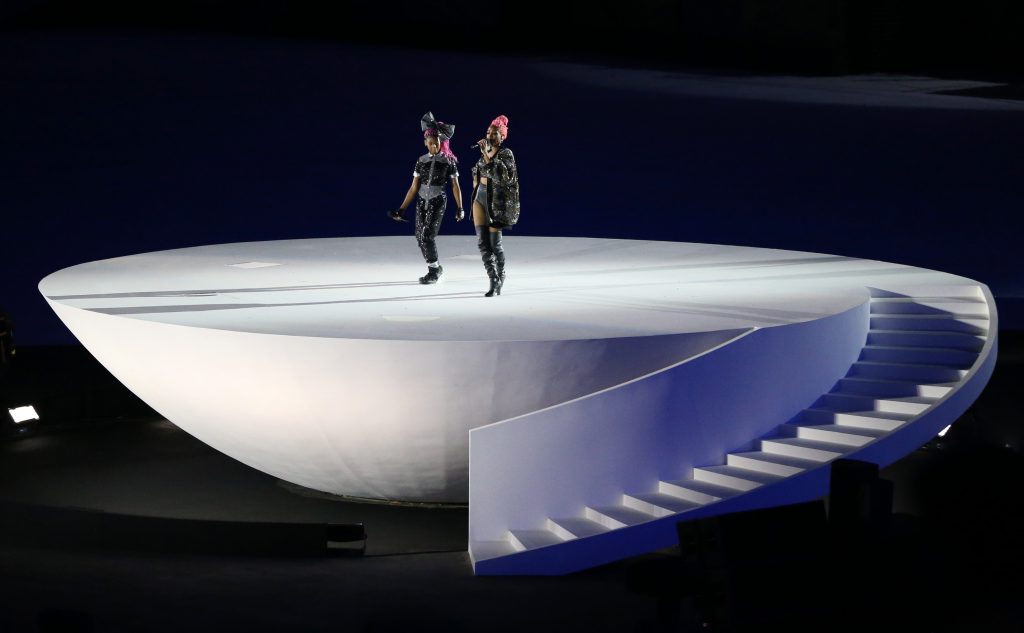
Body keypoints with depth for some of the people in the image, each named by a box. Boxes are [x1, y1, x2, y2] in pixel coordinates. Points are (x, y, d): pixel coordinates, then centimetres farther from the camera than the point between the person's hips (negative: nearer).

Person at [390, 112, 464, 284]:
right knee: (420, 237, 3)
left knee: (428, 235, -14)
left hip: (438, 202, -4)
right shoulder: (421, 161, 5)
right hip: (422, 201, 4)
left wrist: (460, 208, 0)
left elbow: (455, 186, 1)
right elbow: (414, 187, 6)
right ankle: (436, 268, 21)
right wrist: (402, 209, 3)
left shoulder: (449, 161, -4)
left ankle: (433, 271, 1)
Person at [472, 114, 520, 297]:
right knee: (482, 242, -2)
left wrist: (486, 155, -30)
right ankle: (493, 280, 1)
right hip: (480, 198, 6)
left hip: (496, 201, -6)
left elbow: (500, 173, -28)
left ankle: (501, 276, 18)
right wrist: (476, 183, 13)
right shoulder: (486, 152, 11)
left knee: (494, 243, -3)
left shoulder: (505, 154, -10)